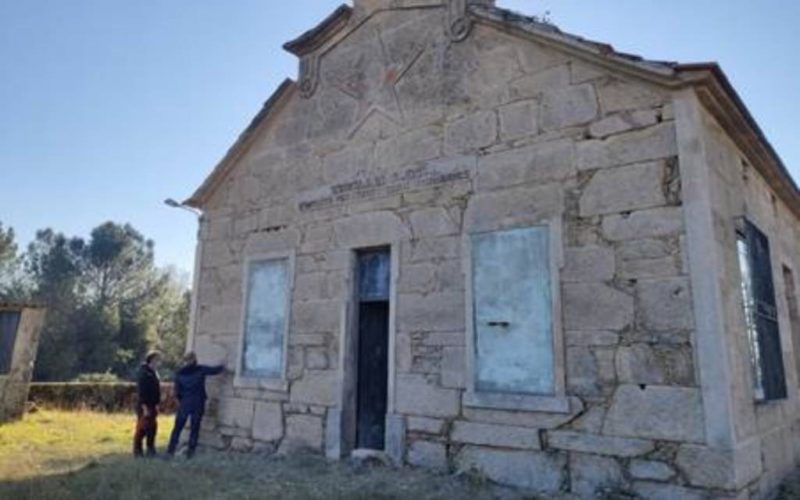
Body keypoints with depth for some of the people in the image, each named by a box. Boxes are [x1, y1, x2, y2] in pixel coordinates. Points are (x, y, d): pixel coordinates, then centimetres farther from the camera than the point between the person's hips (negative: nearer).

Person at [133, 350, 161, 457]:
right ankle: (137, 451, 10)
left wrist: (156, 404, 14)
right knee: (142, 428, -1)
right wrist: (145, 407, -21)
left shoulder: (154, 372, 12)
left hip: (152, 405, 8)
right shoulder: (144, 373, -15)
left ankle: (150, 450, 19)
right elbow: (141, 391, -19)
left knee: (152, 428, 11)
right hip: (144, 406, -8)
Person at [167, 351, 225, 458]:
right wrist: (222, 367, 25)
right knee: (194, 428, 7)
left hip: (184, 403, 2)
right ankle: (190, 451, 9)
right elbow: (215, 370, 5)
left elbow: (177, 391, 5)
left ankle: (171, 450, 5)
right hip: (198, 403, -2)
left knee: (178, 427, 8)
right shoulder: (200, 370, -6)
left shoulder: (180, 373, 2)